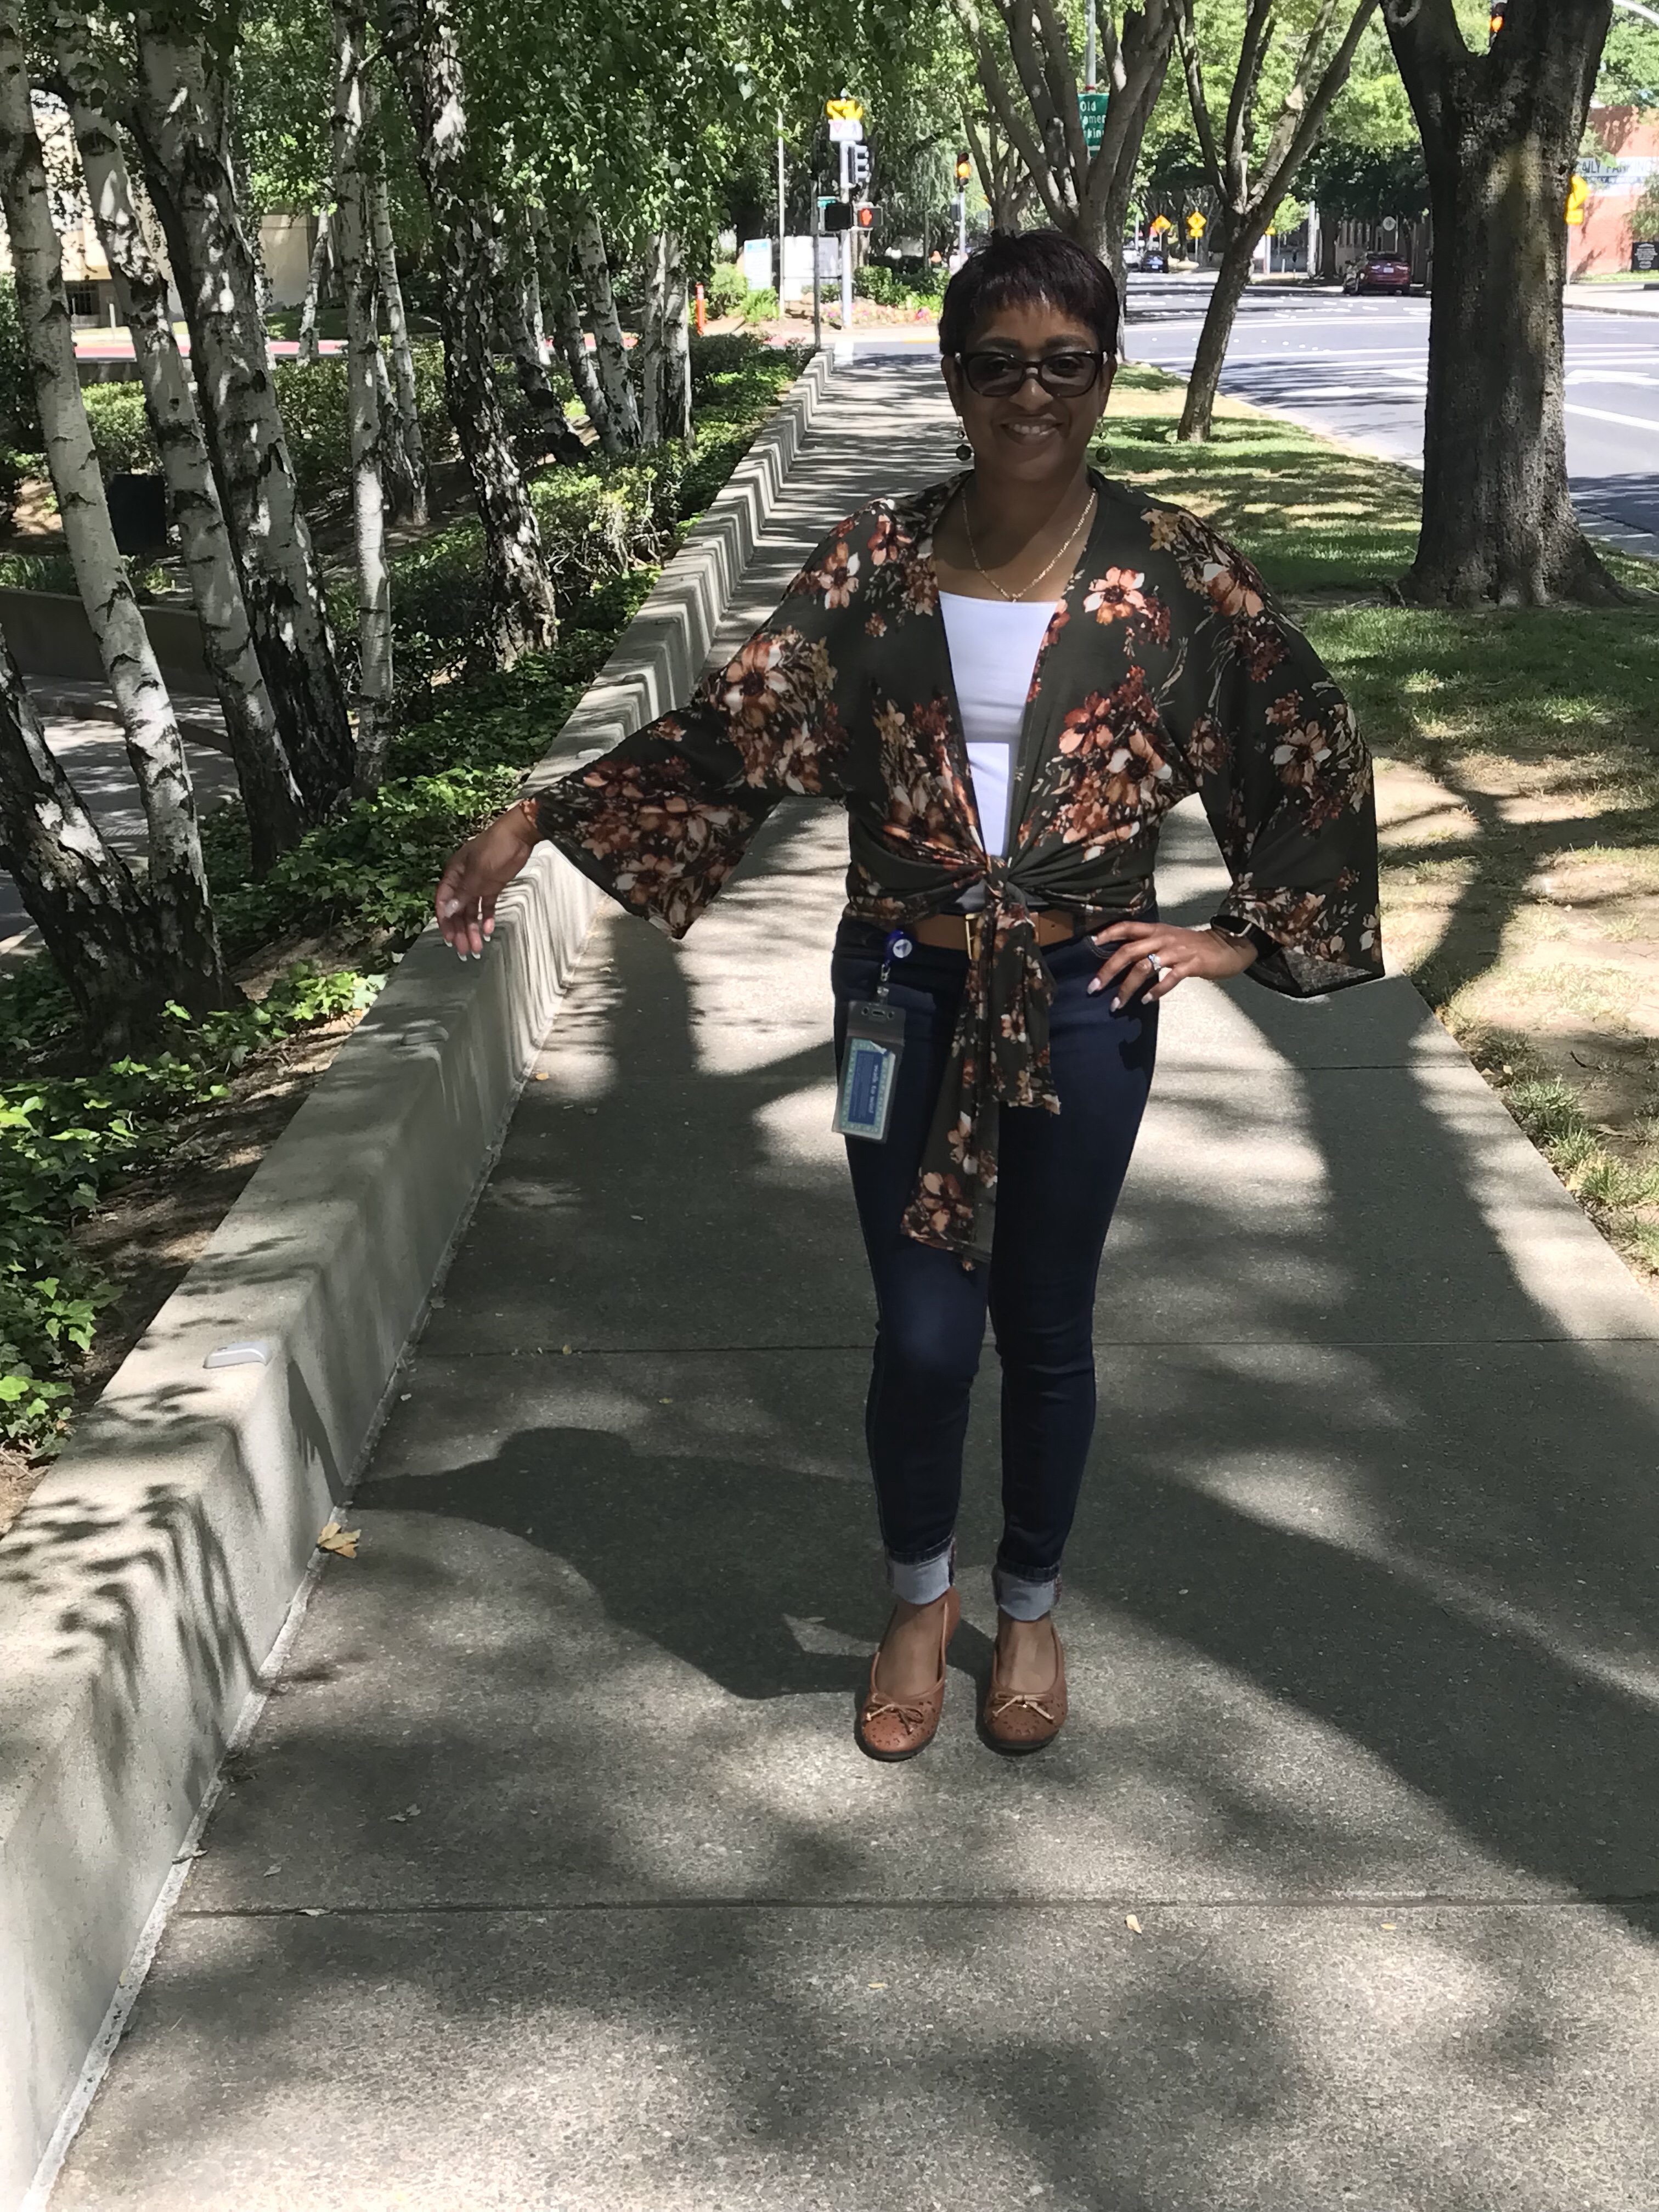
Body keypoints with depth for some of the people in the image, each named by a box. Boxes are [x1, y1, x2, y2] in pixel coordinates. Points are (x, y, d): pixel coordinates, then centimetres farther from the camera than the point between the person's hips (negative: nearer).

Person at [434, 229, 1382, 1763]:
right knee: (923, 1333, 6)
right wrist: (535, 821, -10)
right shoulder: (878, 561, -3)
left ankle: (1030, 1606, 38)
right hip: (908, 998, 1)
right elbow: (733, 728, -4)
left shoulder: (1173, 573, -5)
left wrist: (1241, 936, -1)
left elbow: (1317, 760, 3)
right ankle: (919, 1595, 35)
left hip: (1081, 1004, 0)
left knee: (1046, 1328, 13)